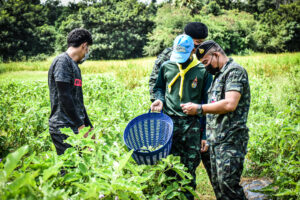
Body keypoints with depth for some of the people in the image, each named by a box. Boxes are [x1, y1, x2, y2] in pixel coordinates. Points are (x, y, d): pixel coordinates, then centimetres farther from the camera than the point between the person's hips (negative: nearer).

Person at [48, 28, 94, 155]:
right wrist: (80, 125, -17)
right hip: (63, 129, -9)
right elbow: (64, 97, -18)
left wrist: (89, 126, 25)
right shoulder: (62, 61, -10)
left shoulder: (74, 65, 19)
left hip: (74, 128, 9)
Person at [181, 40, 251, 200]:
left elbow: (230, 104, -23)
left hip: (230, 140, -10)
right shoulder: (219, 75, 21)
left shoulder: (235, 71, -9)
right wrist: (207, 137, 22)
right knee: (217, 184, 11)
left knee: (228, 184, -12)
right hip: (216, 140, 10)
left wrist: (199, 109, -16)